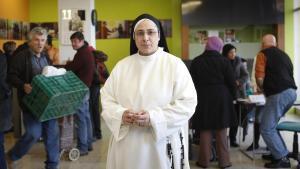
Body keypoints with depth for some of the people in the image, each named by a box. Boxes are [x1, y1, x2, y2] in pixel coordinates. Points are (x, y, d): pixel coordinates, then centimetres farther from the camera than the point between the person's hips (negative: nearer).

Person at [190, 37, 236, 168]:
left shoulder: (196, 61, 1)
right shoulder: (224, 61, -3)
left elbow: (192, 82, 4)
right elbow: (231, 82, -3)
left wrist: (195, 97, 15)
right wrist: (232, 97, 11)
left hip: (203, 98, 1)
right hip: (221, 98, -1)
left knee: (205, 130, 6)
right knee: (221, 131, 6)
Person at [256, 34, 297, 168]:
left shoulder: (263, 54, 2)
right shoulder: (283, 54, 23)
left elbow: (260, 78, -8)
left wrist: (263, 90, 12)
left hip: (279, 94, -8)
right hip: (291, 92, 8)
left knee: (266, 129, 0)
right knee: (270, 125, 22)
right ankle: (278, 152, 24)